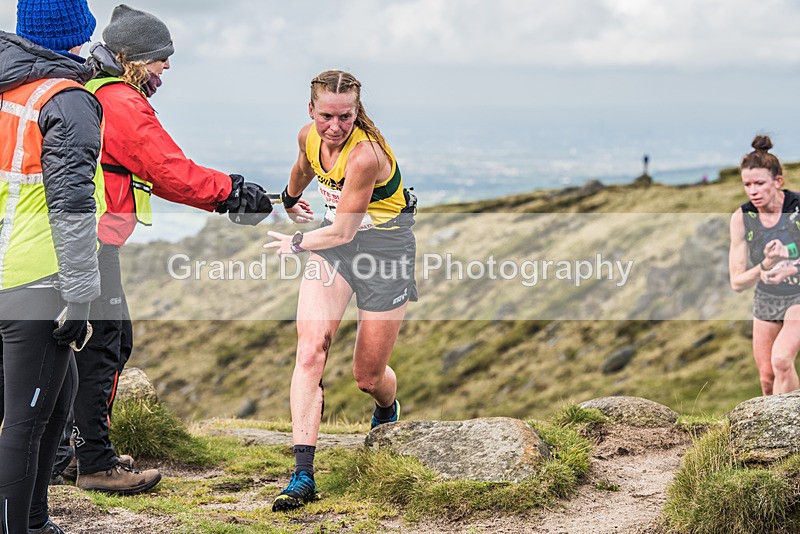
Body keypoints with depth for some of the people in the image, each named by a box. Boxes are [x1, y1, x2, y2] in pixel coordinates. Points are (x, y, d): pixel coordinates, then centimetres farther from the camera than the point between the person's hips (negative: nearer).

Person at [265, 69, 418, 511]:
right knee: (310, 350, -17)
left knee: (368, 377, 3)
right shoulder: (309, 136, -7)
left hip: (385, 246, -5)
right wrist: (289, 200, 39)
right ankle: (303, 474, -20)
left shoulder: (365, 155, -29)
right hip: (333, 244, 5)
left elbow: (343, 231, -22)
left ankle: (388, 413, 43)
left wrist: (296, 244, -6)